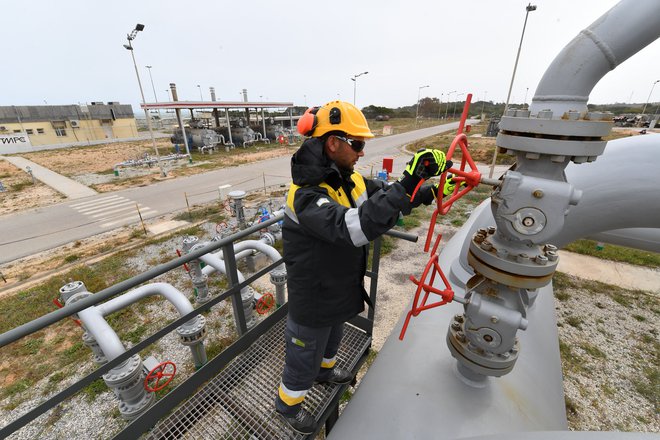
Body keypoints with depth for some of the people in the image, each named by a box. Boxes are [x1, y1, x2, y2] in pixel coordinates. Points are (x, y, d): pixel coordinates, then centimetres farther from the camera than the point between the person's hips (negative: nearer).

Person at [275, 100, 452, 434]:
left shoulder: (350, 179, -6)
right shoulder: (307, 195, -33)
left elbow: (386, 198, 0)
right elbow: (355, 228, -47)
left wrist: (429, 190, -14)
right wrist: (408, 183, -48)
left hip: (340, 291, 8)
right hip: (314, 300, -7)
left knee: (331, 340, 35)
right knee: (305, 357, 20)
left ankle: (325, 370, 66)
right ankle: (287, 403, 51)